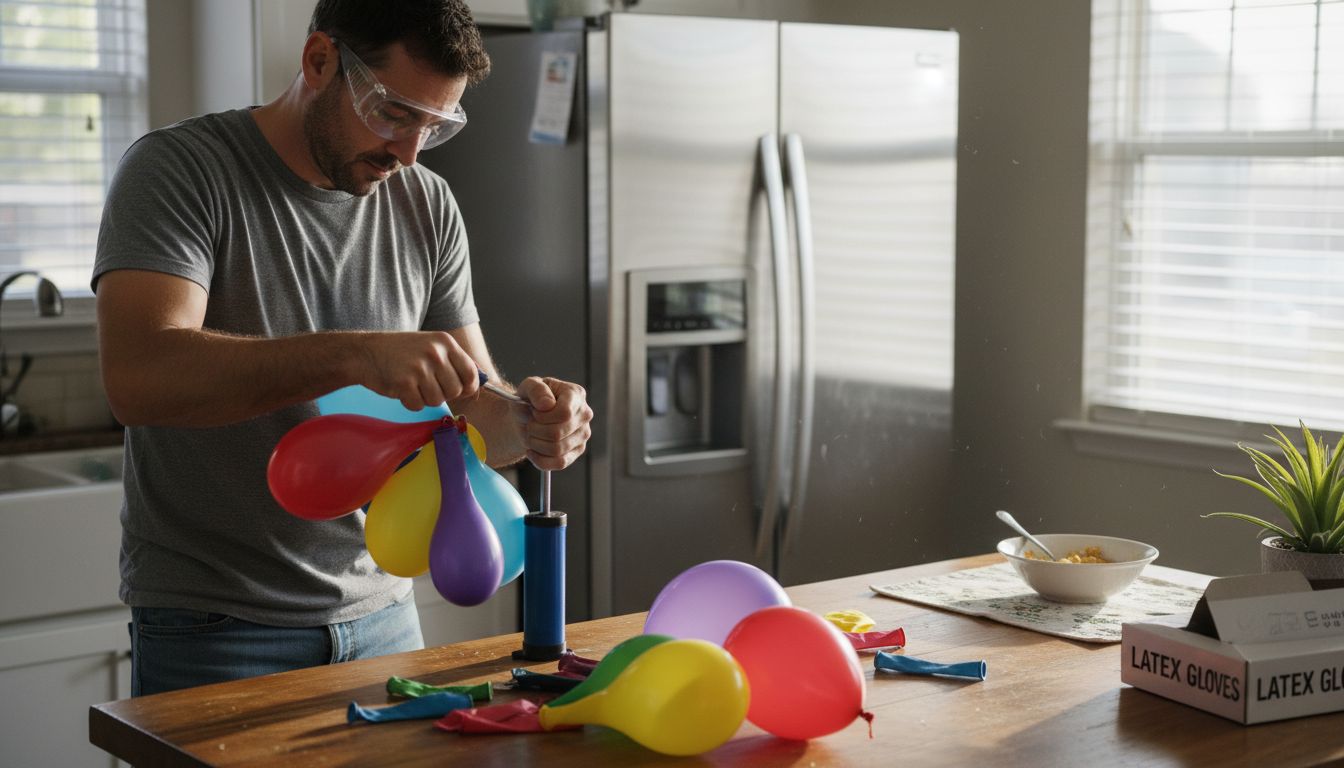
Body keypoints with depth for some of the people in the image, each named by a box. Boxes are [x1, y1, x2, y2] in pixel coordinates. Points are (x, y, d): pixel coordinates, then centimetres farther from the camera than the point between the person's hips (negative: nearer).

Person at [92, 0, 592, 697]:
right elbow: (137, 377, -28)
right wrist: (354, 354, -38)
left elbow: (472, 411, 5)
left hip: (380, 613, 5)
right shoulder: (177, 169, -12)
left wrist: (529, 426, -18)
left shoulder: (428, 208, 4)